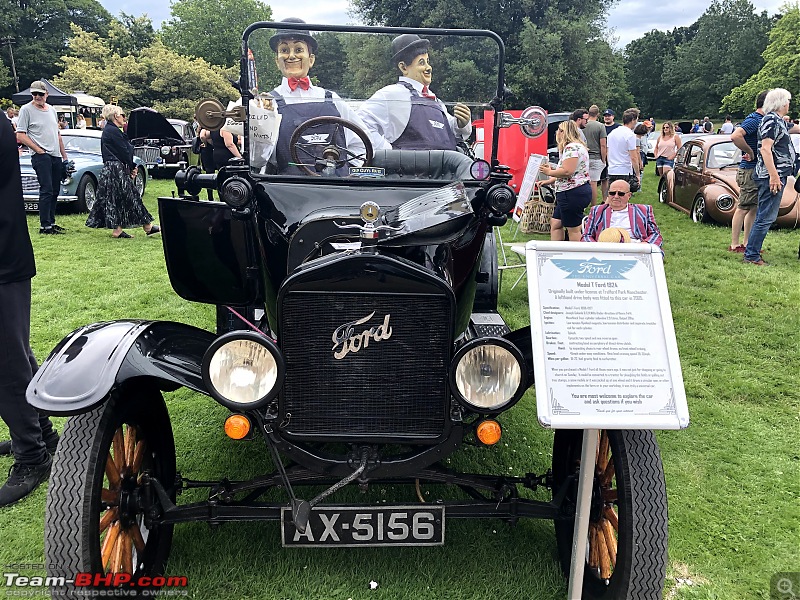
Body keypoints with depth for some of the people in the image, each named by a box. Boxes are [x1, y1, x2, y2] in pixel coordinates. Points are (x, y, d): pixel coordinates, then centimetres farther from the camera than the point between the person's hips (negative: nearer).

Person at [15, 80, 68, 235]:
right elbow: (20, 135, -7)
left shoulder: (52, 109, 16)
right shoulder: (26, 109, -3)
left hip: (56, 156, 7)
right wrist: (39, 150, -13)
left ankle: (51, 222, 18)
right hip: (41, 156, -6)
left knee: (54, 191, 9)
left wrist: (64, 156, 17)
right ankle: (44, 226, -8)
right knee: (46, 190, -11)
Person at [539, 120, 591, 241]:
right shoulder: (576, 146, 20)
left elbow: (567, 171, -24)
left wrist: (549, 172, -9)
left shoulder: (571, 147, -15)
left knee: (573, 230, -4)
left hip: (573, 193, -11)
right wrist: (549, 181, 20)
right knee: (555, 223, 15)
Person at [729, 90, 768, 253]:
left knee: (754, 208, 12)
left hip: (756, 171, 10)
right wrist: (750, 151, -21)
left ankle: (747, 243, 19)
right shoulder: (754, 120, -15)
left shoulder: (760, 120, 14)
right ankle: (734, 245, 0)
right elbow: (735, 136, -31)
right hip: (749, 171, -10)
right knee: (743, 208, -5)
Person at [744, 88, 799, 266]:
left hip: (777, 174, 10)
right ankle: (751, 255, -6)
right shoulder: (771, 120, -12)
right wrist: (774, 176, -24)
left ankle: (753, 251, 18)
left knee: (764, 216, 12)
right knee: (766, 217, -9)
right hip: (772, 175, -10)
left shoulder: (778, 121, 18)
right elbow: (765, 149, -21)